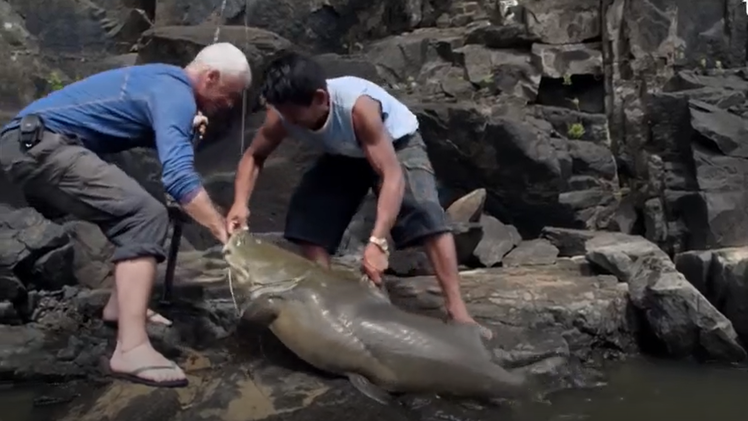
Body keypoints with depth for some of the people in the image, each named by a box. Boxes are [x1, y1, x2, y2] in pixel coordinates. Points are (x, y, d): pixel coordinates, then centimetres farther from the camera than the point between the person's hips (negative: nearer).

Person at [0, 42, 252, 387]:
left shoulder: (164, 79, 18)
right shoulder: (176, 94, -13)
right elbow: (178, 176, -26)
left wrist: (182, 130, 12)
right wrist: (225, 232, -24)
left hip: (30, 144, 11)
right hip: (39, 144, -11)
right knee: (145, 217, -20)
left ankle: (120, 306, 21)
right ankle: (131, 349, -28)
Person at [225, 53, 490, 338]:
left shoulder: (358, 106, -43)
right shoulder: (282, 115, -26)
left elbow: (393, 176, -46)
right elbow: (254, 156, -8)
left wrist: (377, 242, -56)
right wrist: (240, 203, -28)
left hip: (397, 143, -5)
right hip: (344, 155, 5)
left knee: (426, 213, -27)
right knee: (307, 217, -10)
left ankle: (457, 309, -24)